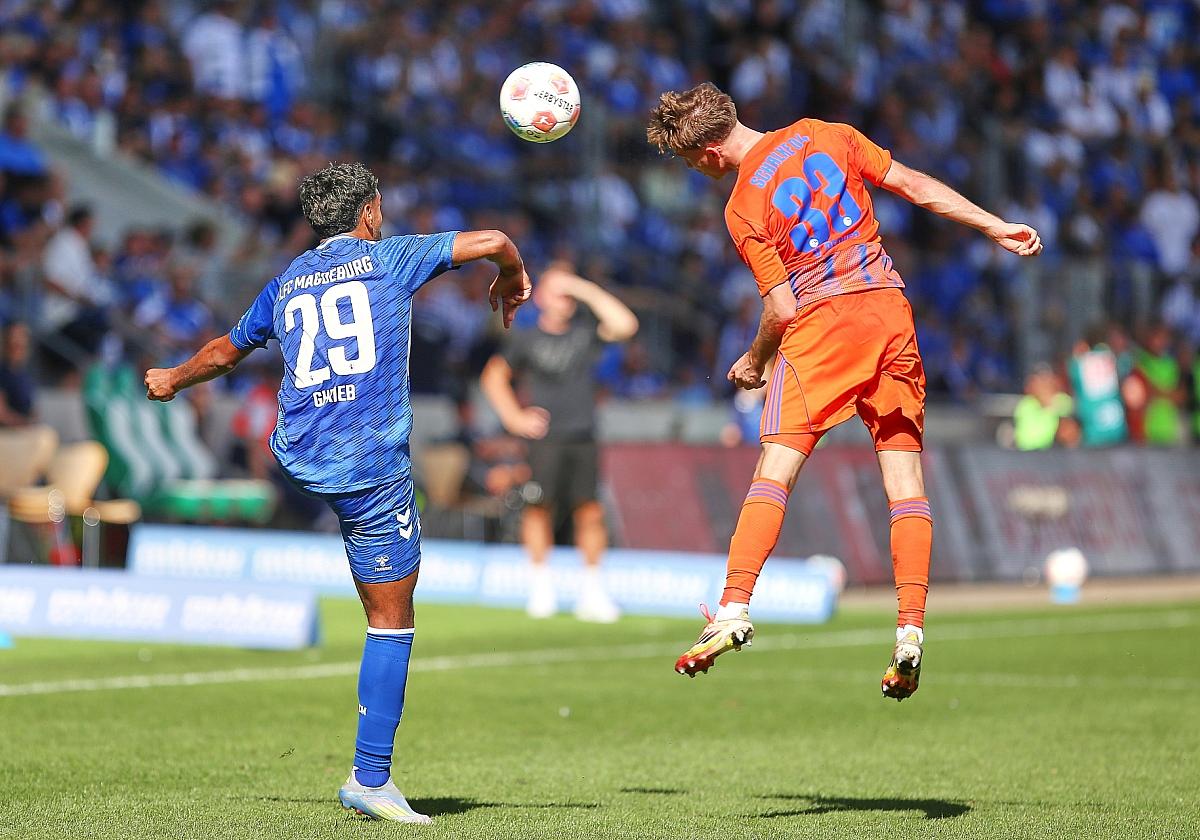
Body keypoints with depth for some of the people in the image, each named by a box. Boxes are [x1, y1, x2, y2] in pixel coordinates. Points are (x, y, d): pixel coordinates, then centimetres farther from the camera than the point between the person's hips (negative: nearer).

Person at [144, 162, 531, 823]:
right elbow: (492, 241, 0)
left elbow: (226, 351, 31)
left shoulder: (285, 284, 16)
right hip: (372, 466, -4)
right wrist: (513, 280, 23)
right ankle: (371, 778, -1)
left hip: (299, 455, 5)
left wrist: (173, 381, 51)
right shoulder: (389, 258, 3)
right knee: (391, 621, 0)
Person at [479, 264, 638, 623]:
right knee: (540, 508, -8)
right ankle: (541, 586, 4)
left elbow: (625, 325, -8)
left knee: (590, 512, -5)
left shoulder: (585, 330, 7)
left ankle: (591, 591, 3)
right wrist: (515, 418, 1)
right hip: (544, 437, -1)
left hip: (583, 439, 1)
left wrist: (586, 290, -8)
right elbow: (494, 375, 11)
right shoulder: (527, 340, 4)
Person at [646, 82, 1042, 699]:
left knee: (775, 470, -4)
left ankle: (733, 611, -14)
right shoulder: (824, 136, 11)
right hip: (889, 308, 4)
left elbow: (782, 308, -4)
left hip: (822, 323, -4)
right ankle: (911, 632, -5)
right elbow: (915, 185, 10)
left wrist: (754, 364, 14)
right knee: (904, 475, 3)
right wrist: (998, 227, 16)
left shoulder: (743, 208, -2)